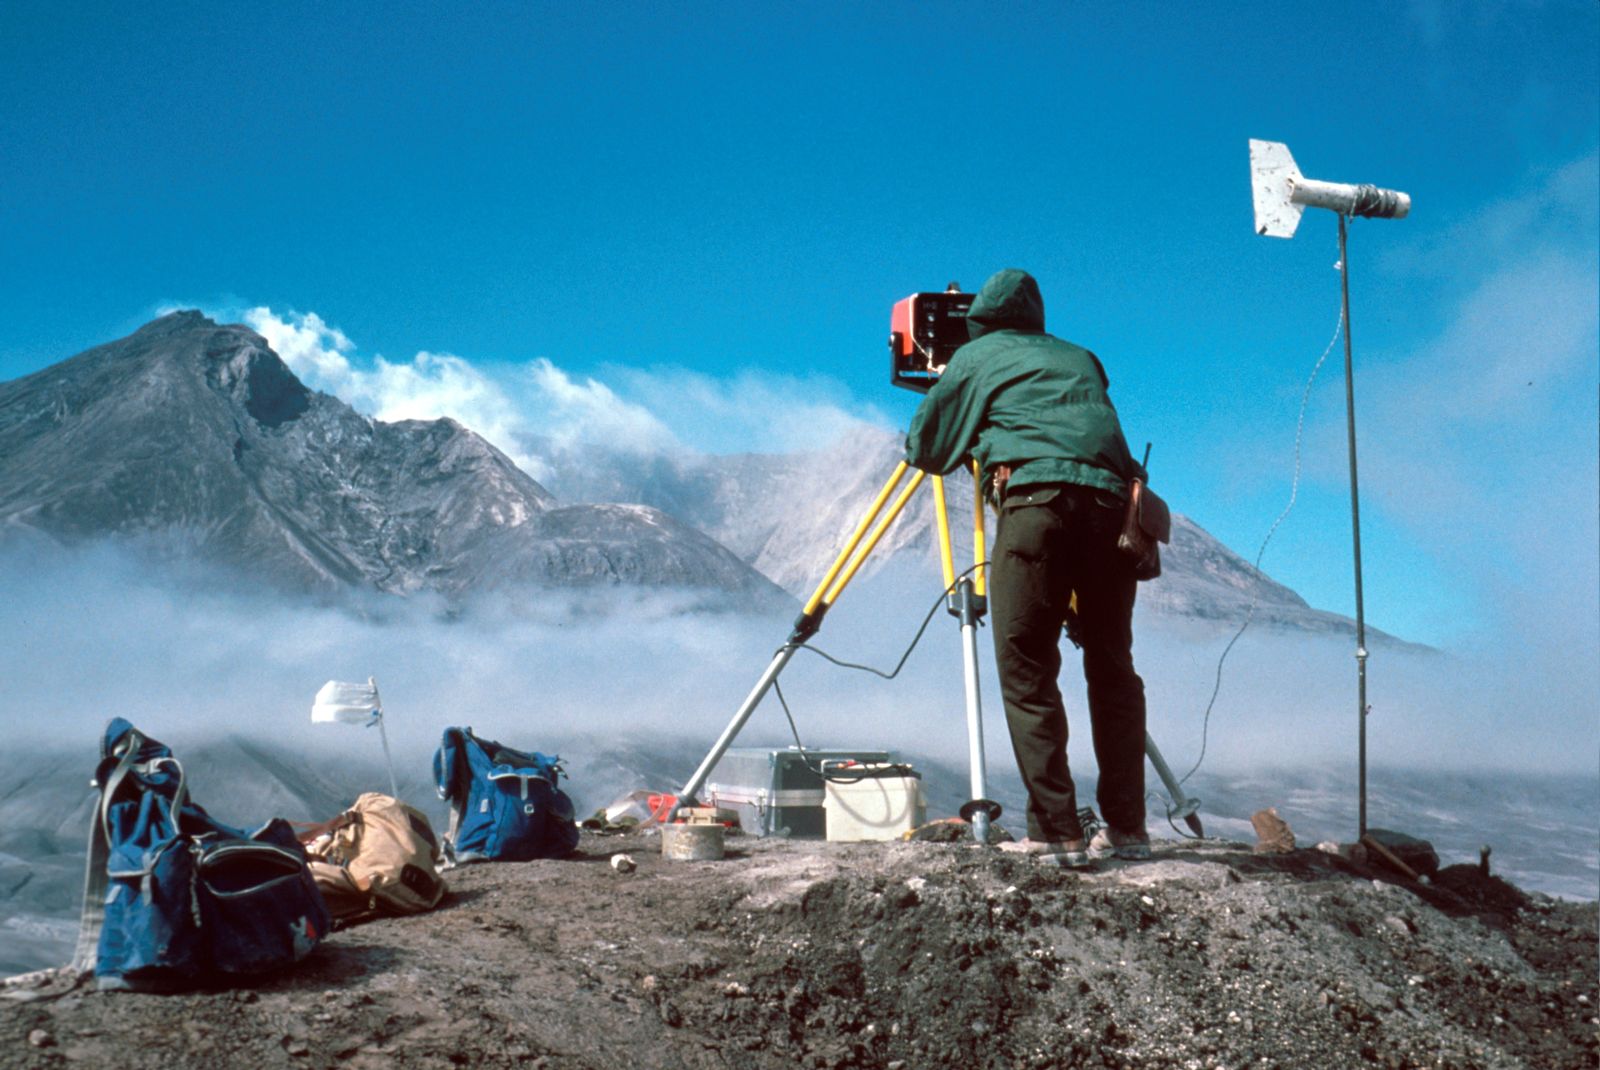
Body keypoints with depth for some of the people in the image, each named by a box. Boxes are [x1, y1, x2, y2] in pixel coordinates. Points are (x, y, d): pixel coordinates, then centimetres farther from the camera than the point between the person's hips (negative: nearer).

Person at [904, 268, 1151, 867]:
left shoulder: (975, 358, 20)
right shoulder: (1080, 359, 31)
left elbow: (923, 447, 23)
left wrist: (969, 444, 44)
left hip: (1037, 498, -4)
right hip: (1112, 504, 5)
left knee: (1027, 674, -1)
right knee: (1113, 670, 13)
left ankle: (1057, 834, -7)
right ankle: (1127, 830, 13)